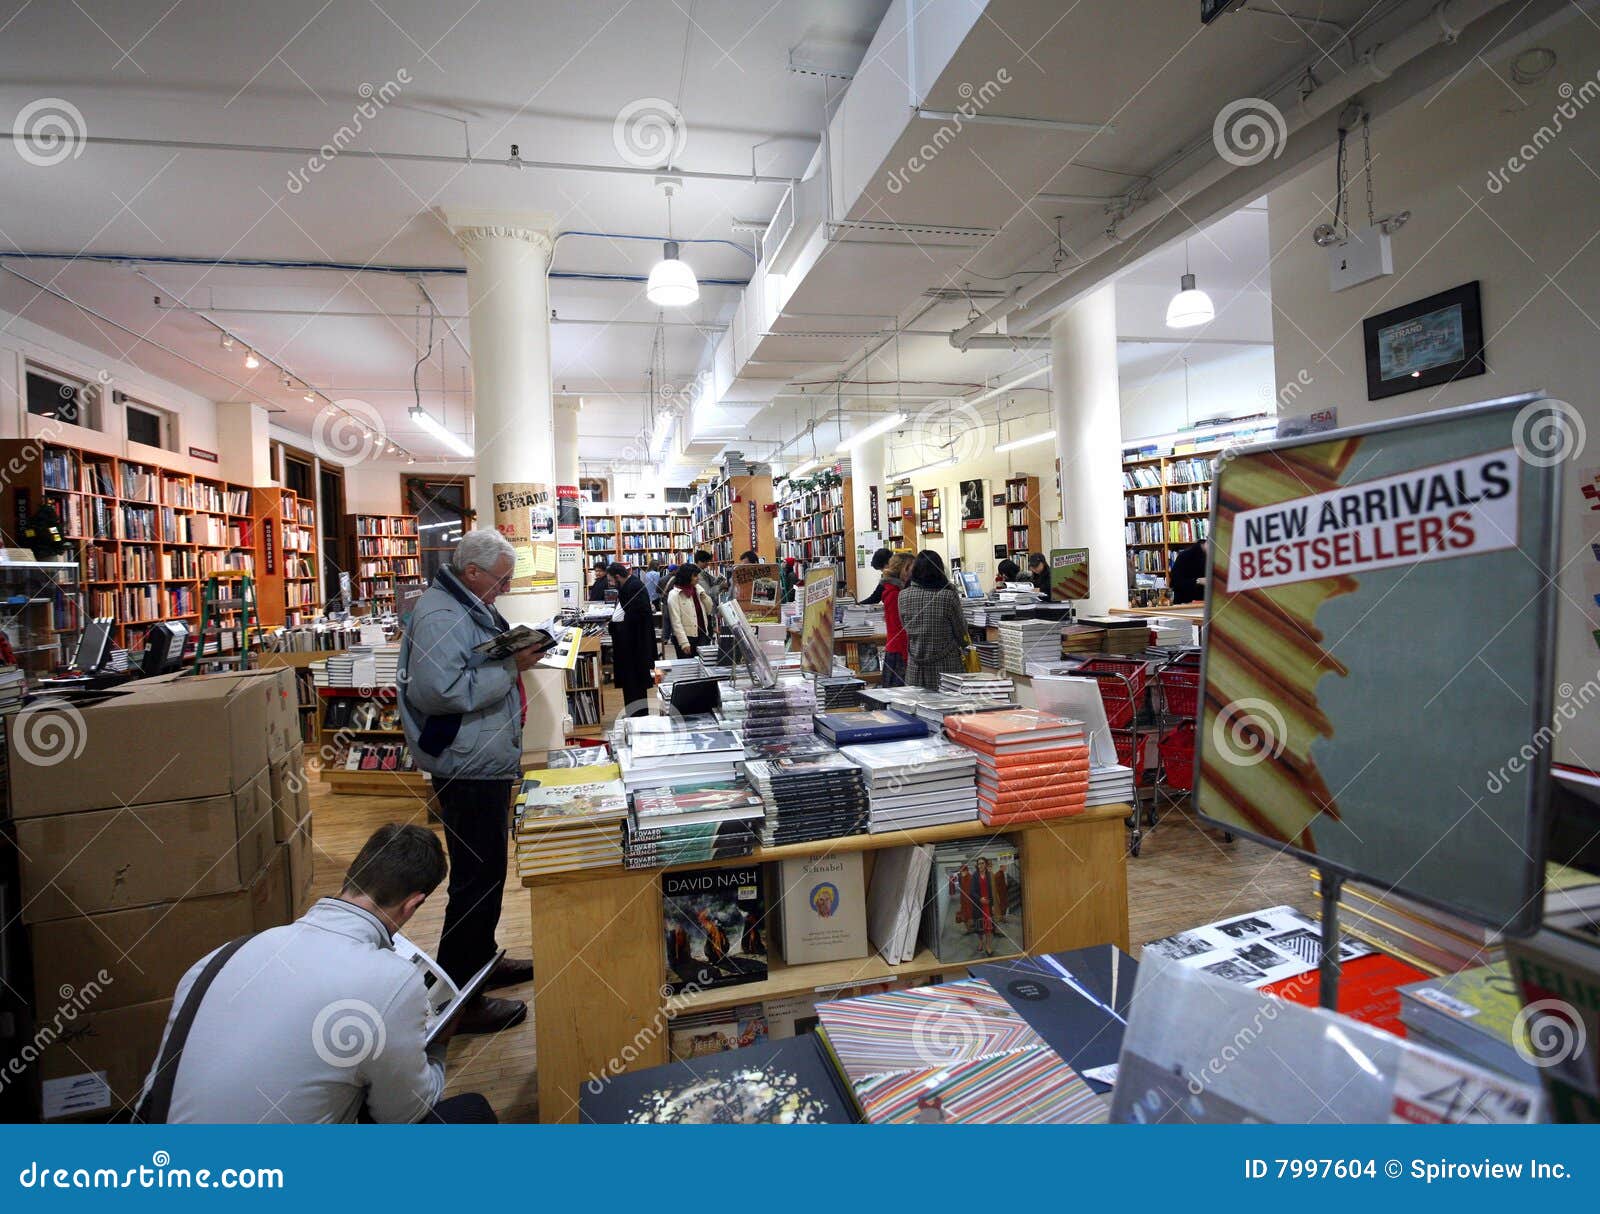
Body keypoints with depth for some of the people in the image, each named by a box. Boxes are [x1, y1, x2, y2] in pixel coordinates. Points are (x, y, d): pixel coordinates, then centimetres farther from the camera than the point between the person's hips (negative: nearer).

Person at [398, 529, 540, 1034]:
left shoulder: (468, 607, 14)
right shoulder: (439, 614, -20)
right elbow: (441, 690, -30)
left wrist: (515, 656, 6)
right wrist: (510, 667, -25)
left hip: (486, 762, 11)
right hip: (467, 766, -11)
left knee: (485, 868, 21)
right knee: (478, 875, -3)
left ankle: (481, 960, 38)